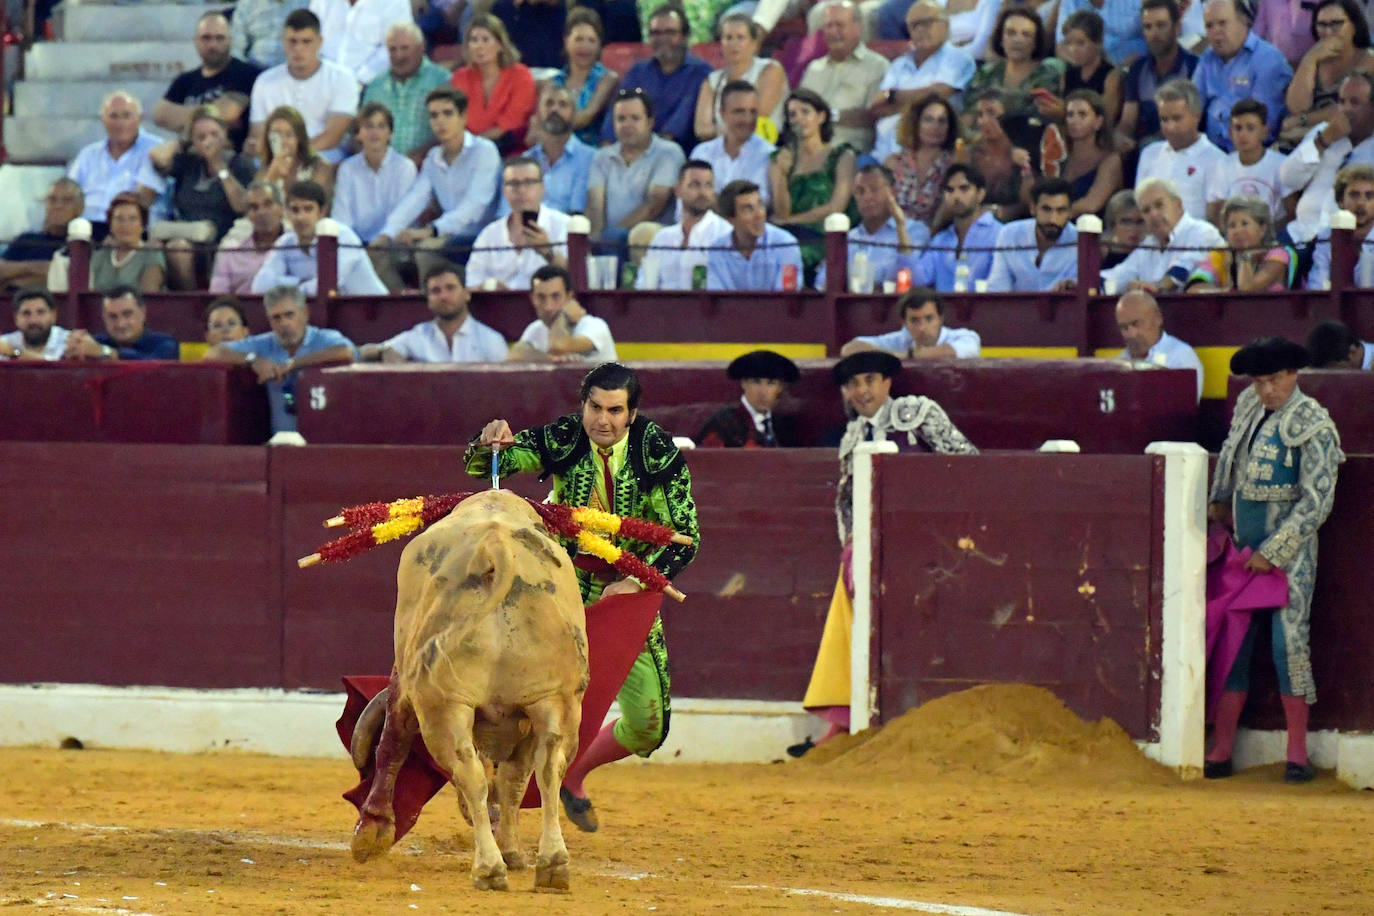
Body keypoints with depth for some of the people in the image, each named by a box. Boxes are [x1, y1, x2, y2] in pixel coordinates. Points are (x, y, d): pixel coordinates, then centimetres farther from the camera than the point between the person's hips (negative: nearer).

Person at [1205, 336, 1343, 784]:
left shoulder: (1313, 426, -13)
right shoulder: (1249, 407, 7)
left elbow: (1316, 502, -15)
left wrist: (1273, 552, -16)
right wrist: (1218, 503, 22)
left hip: (1289, 556, -6)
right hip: (1243, 552, 6)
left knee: (1289, 644, -8)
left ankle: (1297, 755, -1)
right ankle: (1220, 752, 8)